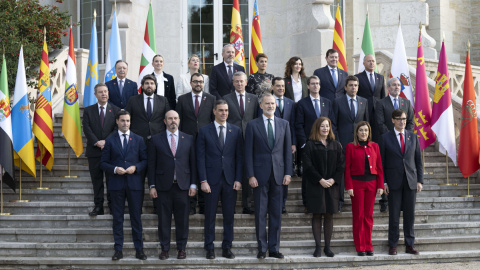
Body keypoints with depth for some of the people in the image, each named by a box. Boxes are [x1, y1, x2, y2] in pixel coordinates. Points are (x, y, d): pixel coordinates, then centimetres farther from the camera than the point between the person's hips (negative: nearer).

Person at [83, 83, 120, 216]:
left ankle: (112, 205, 10)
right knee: (96, 179, 4)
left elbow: (117, 128, -2)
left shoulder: (115, 110, 7)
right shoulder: (88, 110, 8)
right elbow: (86, 128, -2)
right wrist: (97, 142, -14)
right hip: (94, 150, 1)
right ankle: (98, 206, 9)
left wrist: (106, 141, -14)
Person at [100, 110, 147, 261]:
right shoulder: (110, 141, 7)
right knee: (117, 218, 3)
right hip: (116, 184, 0)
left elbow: (145, 160, 8)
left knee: (136, 217, 3)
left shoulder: (138, 140, 9)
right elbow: (103, 163, 5)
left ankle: (139, 249, 8)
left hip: (134, 184, 0)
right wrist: (115, 169, -12)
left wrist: (135, 167, -10)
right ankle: (118, 250, 9)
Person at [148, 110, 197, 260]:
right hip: (163, 186, -1)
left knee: (182, 219, 4)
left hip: (182, 185, 1)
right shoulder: (156, 140, 4)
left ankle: (181, 248, 15)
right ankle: (164, 249, 14)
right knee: (164, 219, 4)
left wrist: (193, 184, 2)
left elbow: (193, 162, 8)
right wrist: (152, 186, -2)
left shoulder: (188, 139, 8)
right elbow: (151, 164, 3)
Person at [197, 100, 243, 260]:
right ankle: (209, 248, 12)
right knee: (210, 216, 3)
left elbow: (239, 156, 6)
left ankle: (227, 248, 14)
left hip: (230, 180, 2)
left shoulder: (236, 131, 7)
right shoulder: (204, 131, 3)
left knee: (229, 215, 5)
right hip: (212, 179, -2)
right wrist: (203, 180, -8)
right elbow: (200, 157, 0)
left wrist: (238, 179, -2)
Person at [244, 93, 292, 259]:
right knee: (260, 213, 2)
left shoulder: (284, 124, 9)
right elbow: (248, 152, -1)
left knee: (276, 213, 5)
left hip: (278, 174, 2)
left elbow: (288, 150, 8)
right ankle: (262, 248, 9)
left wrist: (288, 173, 1)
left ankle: (274, 248, 12)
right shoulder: (253, 125, 2)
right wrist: (251, 175, -7)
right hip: (260, 174, -2)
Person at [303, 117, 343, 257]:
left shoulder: (336, 145, 11)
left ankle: (327, 246, 8)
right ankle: (318, 246, 2)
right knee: (317, 215, -2)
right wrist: (320, 180, -12)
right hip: (315, 185, -2)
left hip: (332, 185, 2)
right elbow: (308, 165, -5)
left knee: (329, 215, 3)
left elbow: (341, 165, 6)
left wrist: (333, 179, -8)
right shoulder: (310, 145, 2)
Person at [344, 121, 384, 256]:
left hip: (371, 183, 3)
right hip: (357, 183, -3)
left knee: (369, 216, 6)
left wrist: (380, 185, 2)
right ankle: (360, 247, 6)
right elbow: (347, 168, -2)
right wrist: (349, 186, -9)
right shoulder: (350, 147, 1)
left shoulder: (374, 146, 9)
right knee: (358, 216, 0)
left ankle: (368, 246, 13)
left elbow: (379, 167, 8)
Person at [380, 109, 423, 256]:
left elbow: (418, 160, 10)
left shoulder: (413, 136, 9)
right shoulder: (386, 138, 2)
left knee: (410, 214, 5)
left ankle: (409, 245, 12)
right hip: (394, 182, -2)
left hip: (411, 181, 2)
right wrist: (383, 182, -5)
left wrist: (420, 180, 3)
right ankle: (393, 245, 10)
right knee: (394, 215, 1)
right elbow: (382, 162, 2)